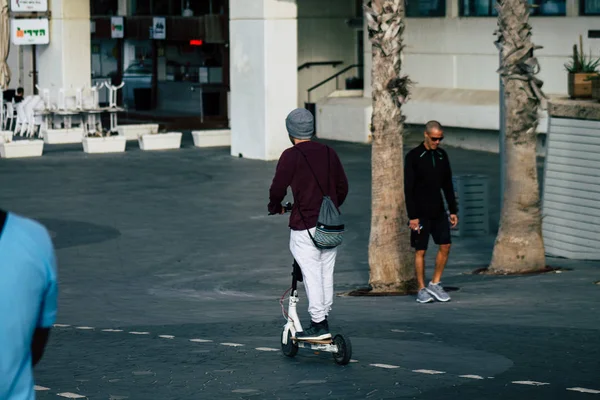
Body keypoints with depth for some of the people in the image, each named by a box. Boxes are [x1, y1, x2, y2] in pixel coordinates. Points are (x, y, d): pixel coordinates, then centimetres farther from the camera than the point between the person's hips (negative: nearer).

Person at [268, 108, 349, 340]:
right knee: (326, 274, 12)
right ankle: (324, 317, 16)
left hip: (305, 225, -6)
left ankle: (319, 325, -4)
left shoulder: (291, 156, -9)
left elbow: (278, 188, -9)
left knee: (311, 275, -3)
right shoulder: (329, 153, 9)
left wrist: (275, 207, 12)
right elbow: (342, 186, 14)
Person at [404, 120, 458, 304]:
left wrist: (453, 211, 10)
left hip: (438, 211, 5)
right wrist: (412, 216, -16)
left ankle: (435, 284, 11)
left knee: (445, 246, 0)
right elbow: (408, 189, -12)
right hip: (420, 212, -5)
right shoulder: (413, 157, -10)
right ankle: (422, 290, 7)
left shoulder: (442, 155, 7)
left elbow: (447, 185, 14)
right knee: (420, 251, 0)